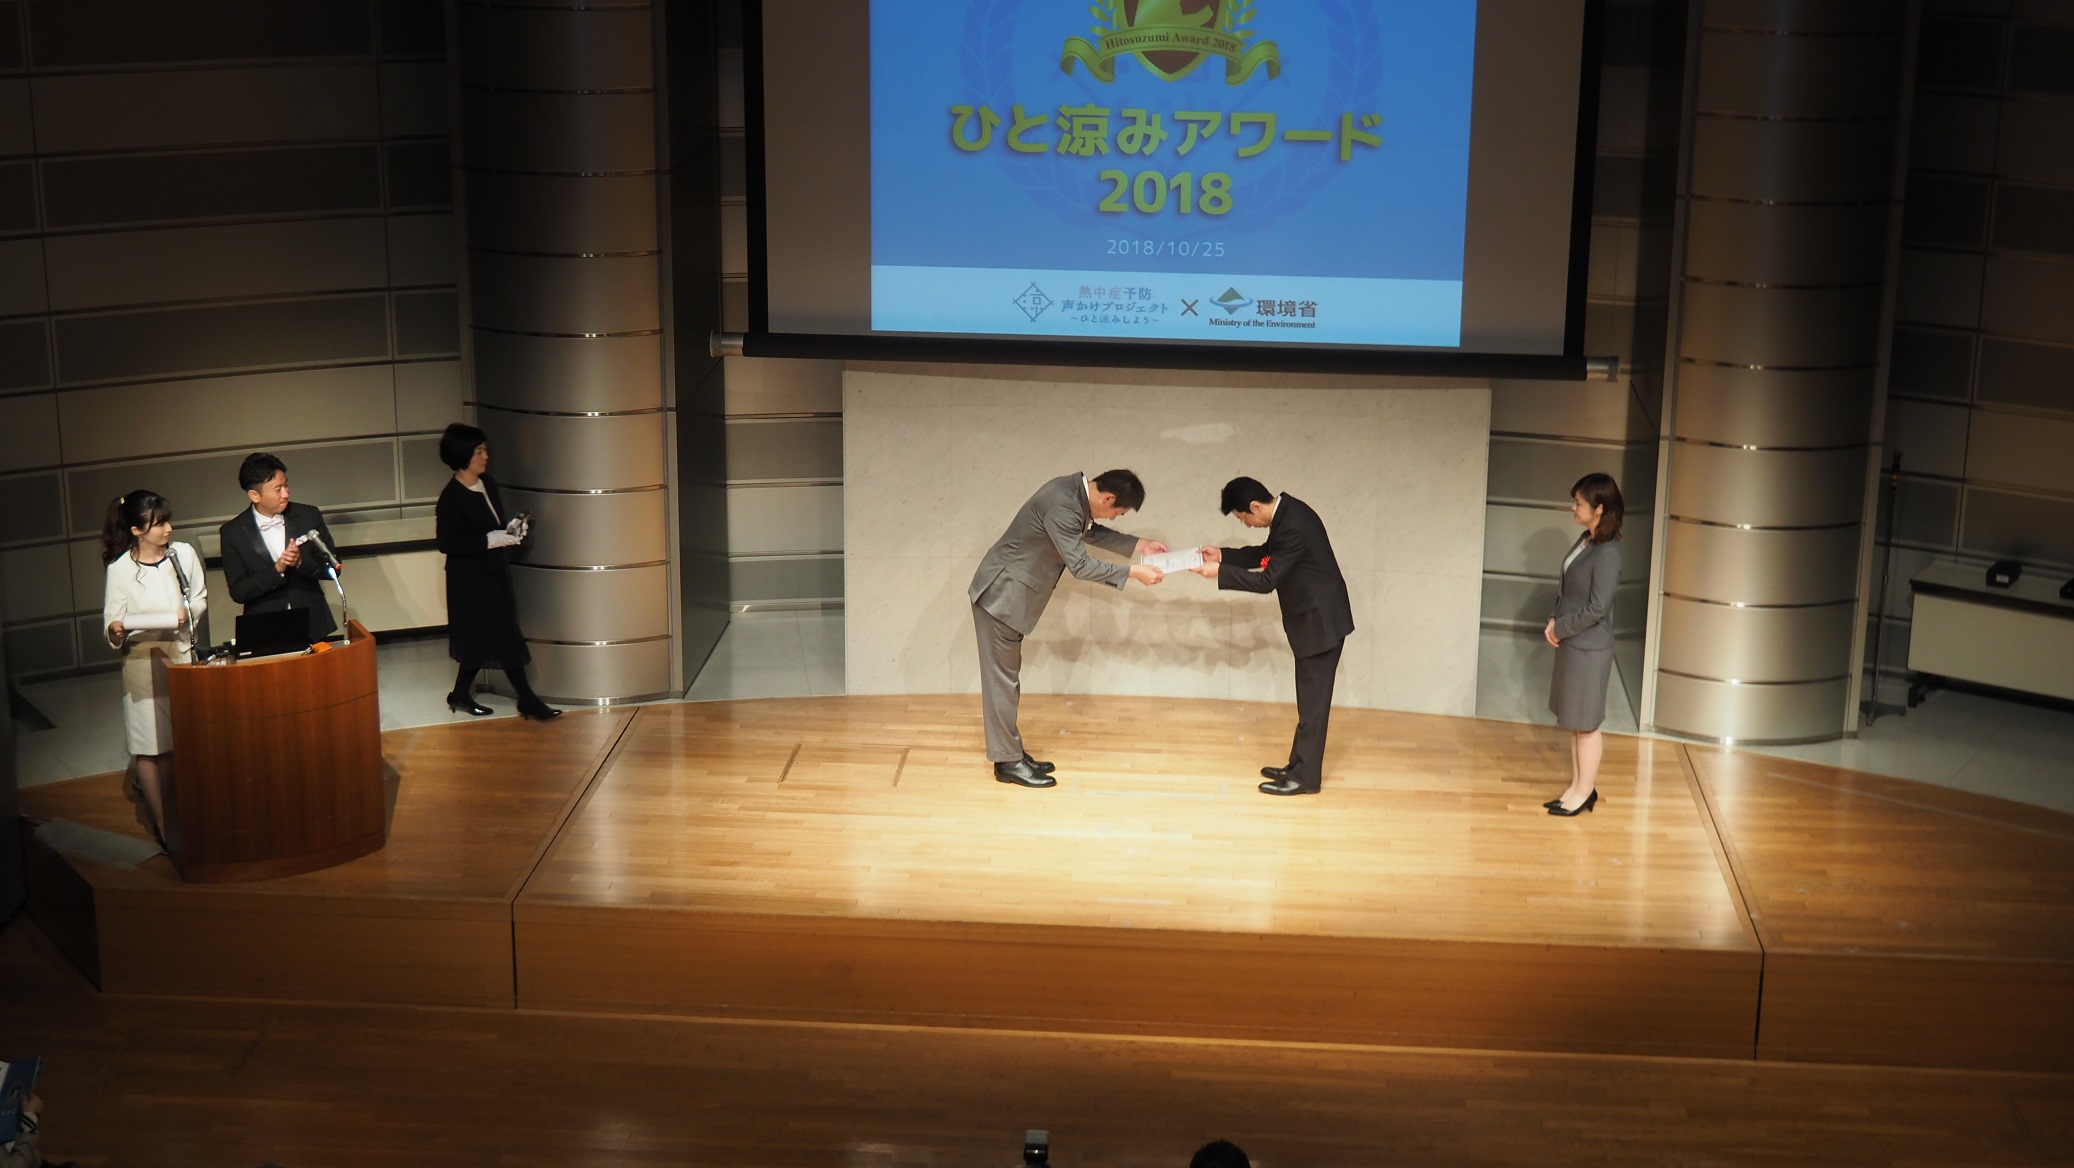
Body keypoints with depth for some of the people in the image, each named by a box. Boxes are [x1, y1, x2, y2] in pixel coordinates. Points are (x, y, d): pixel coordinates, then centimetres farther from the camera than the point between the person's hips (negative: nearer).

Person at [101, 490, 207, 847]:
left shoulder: (183, 554, -1)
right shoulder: (119, 569, -8)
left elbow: (200, 598, 10)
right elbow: (112, 621, -6)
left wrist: (188, 612, -10)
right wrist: (115, 632, -28)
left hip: (182, 654, 3)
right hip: (142, 661, -3)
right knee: (151, 745, 3)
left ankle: (151, 790, 31)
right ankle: (161, 823, 12)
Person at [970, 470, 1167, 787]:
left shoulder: (1076, 490, 2)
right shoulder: (1062, 505, -28)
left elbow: (1091, 532, 20)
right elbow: (1080, 565, -26)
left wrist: (1138, 545, 13)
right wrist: (1133, 572, -20)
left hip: (1010, 593, 10)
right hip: (1000, 594, -10)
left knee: (1007, 676, 14)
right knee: (1002, 679, -3)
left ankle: (1011, 753, 20)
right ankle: (1008, 762, 3)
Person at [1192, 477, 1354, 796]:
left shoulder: (1293, 526, -27)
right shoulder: (1286, 511, 4)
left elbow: (1267, 579, -23)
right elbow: (1268, 554, 18)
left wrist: (1219, 572, -17)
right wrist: (1223, 555, 9)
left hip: (1321, 620, -10)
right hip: (1314, 617, 10)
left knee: (1313, 701, -3)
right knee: (1310, 698, 16)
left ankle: (1305, 777, 4)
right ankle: (1299, 767, 23)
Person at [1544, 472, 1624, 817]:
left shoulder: (1607, 553, -23)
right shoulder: (1586, 540, 4)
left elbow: (1597, 608, -22)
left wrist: (1559, 628, -12)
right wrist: (1556, 621, -1)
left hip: (1589, 648, -9)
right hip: (1572, 643, 9)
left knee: (1585, 723, 5)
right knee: (1574, 721, 17)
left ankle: (1585, 791, 17)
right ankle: (1578, 785, 27)